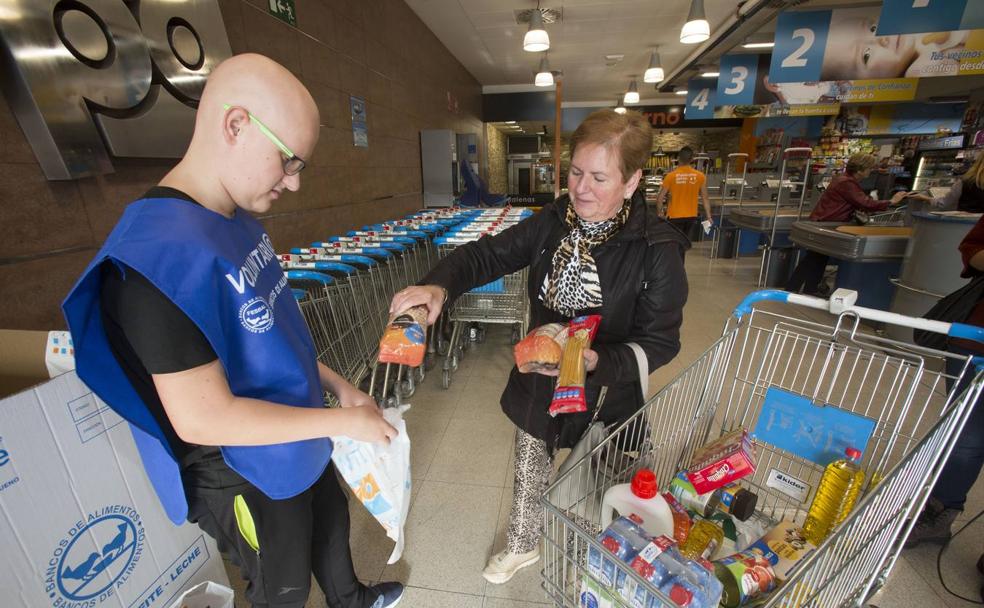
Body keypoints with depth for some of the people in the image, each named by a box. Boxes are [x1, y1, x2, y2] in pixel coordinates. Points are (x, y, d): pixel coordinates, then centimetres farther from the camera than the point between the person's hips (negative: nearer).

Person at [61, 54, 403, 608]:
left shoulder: (240, 221, -4)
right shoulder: (162, 253, -31)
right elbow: (201, 417, -30)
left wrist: (336, 384, 2)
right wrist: (344, 422, -23)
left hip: (298, 450, 8)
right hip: (247, 478, -8)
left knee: (331, 526, 31)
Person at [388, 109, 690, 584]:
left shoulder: (658, 249, -21)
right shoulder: (554, 221, -10)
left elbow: (659, 341, -17)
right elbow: (488, 254, -10)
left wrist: (598, 362, -35)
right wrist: (439, 285, -30)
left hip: (605, 397, -3)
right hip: (538, 384, 3)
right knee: (529, 474, 25)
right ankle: (522, 546, 58)